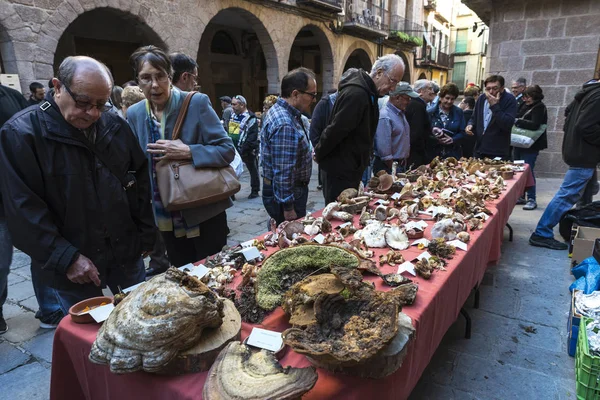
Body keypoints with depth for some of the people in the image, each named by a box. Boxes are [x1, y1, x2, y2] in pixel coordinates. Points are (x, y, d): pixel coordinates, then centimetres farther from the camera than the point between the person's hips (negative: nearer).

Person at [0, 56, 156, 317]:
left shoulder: (116, 126, 3)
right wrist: (67, 259, -17)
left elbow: (140, 181, 9)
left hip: (127, 254, 4)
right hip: (73, 266, -4)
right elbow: (23, 208, -14)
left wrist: (145, 234, 7)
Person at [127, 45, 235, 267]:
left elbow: (227, 151, -15)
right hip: (167, 218, 4)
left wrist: (187, 152, -27)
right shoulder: (134, 114, 2)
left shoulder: (197, 103, -13)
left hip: (204, 213, -4)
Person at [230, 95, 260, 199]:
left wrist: (243, 149, -24)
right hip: (235, 149, 7)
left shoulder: (250, 118, -15)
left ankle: (255, 191, 19)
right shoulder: (233, 116, 10)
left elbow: (252, 137, -21)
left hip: (248, 150, -7)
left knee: (253, 170, 7)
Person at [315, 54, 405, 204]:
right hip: (340, 170, -10)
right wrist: (319, 154, -13)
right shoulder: (356, 93, -23)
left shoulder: (369, 92, 11)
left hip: (352, 168, 10)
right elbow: (336, 130, -25)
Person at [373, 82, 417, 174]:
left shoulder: (400, 113, 10)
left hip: (401, 164, 9)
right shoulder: (385, 117, -19)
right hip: (388, 166, -9)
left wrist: (403, 163, 13)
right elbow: (384, 149, -22)